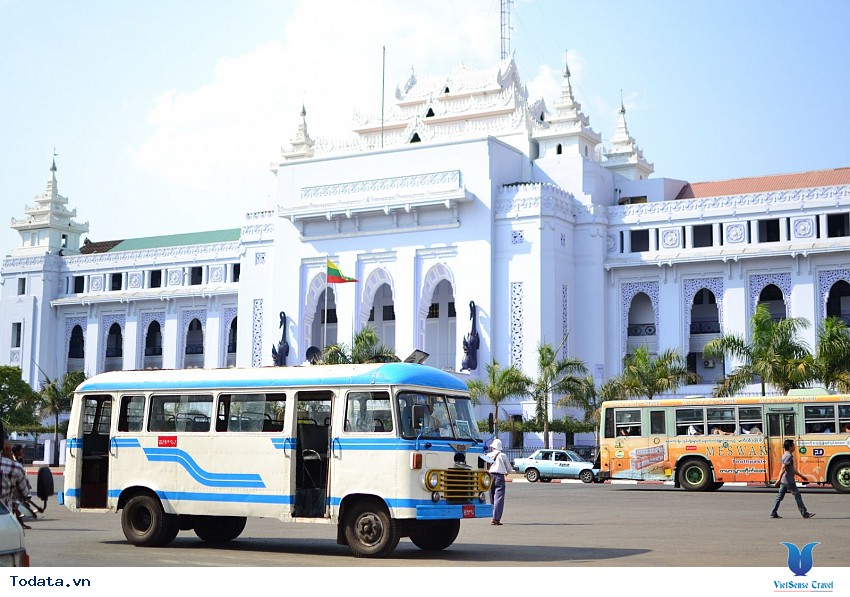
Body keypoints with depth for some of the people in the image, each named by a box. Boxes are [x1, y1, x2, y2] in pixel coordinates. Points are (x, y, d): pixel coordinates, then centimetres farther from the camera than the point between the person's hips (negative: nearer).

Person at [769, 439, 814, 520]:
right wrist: (779, 479, -30)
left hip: (784, 481, 10)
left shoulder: (786, 455, 16)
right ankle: (804, 513, 7)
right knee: (797, 496, 0)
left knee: (779, 496, 7)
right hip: (789, 481, -10)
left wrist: (801, 475, 30)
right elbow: (783, 468, -24)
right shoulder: (789, 456, -15)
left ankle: (773, 513, 5)